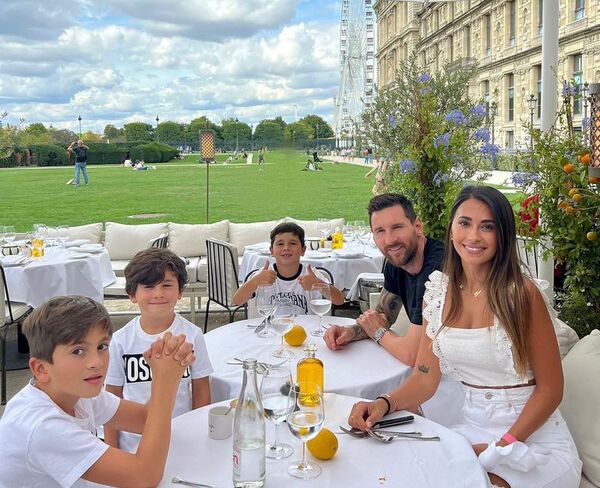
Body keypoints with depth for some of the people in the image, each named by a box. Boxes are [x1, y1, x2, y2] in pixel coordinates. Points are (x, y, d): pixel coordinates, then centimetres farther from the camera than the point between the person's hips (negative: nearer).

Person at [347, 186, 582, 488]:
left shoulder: (522, 293, -13)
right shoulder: (438, 290, 0)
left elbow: (550, 388, -8)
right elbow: (425, 377, 0)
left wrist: (503, 446, -16)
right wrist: (384, 403, -18)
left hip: (532, 434, -4)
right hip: (473, 426, 4)